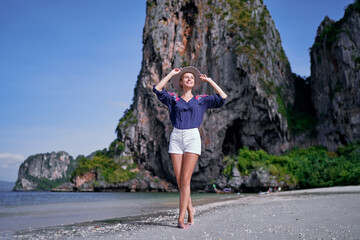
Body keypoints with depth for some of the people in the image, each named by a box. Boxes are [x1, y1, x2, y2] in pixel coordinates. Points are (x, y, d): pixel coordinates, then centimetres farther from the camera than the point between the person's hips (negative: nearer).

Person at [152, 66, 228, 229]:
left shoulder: (201, 100, 14)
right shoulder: (173, 98, 14)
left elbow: (222, 98, 9)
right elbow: (157, 89, 0)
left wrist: (209, 81, 14)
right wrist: (171, 74, 10)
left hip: (192, 138, -1)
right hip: (176, 138, 2)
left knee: (185, 179, -10)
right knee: (179, 180, 1)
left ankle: (181, 218, -8)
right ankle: (190, 209, 21)